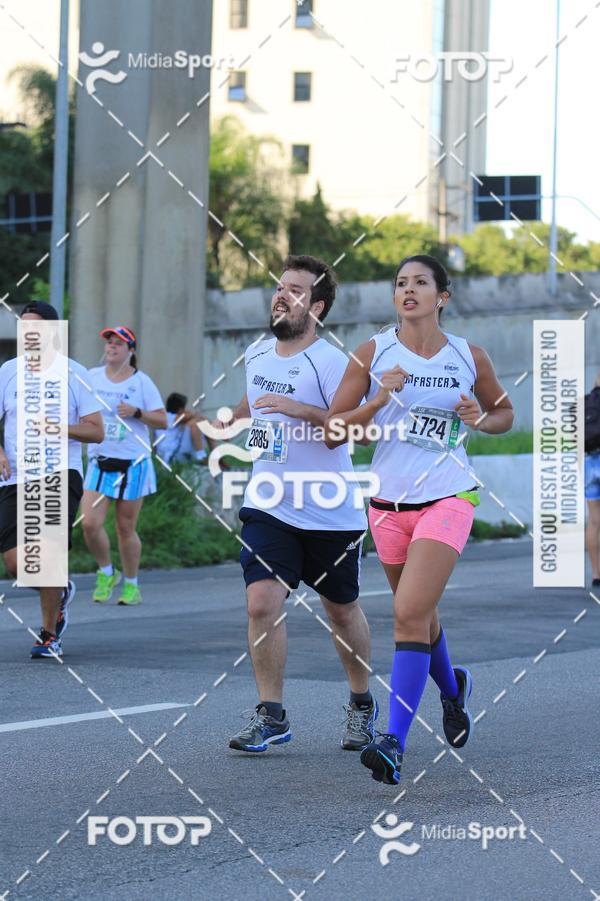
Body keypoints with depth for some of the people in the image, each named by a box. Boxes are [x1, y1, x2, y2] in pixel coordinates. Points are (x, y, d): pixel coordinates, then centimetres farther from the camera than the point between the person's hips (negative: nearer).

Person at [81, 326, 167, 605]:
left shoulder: (141, 381, -2)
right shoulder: (91, 377, 6)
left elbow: (162, 421, -3)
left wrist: (136, 412, -17)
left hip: (132, 464, -2)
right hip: (99, 462, 2)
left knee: (126, 529, 3)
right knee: (90, 524, -11)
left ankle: (131, 586, 19)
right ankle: (106, 574, 13)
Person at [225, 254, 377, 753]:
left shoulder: (330, 362, -15)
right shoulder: (256, 354, 6)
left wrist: (299, 409, -32)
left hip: (331, 515, -4)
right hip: (269, 506, 4)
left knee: (342, 609, 13)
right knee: (262, 603, -13)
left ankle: (362, 704, 34)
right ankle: (271, 716, -4)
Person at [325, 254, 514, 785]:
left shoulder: (468, 357, 1)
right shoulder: (373, 354, -1)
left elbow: (505, 411, 18)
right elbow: (333, 432, -3)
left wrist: (481, 420, -5)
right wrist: (379, 400, -19)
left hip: (447, 499, -3)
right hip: (388, 502, 3)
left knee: (410, 615, -18)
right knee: (420, 617, 18)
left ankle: (395, 742, -19)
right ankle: (452, 688, 49)